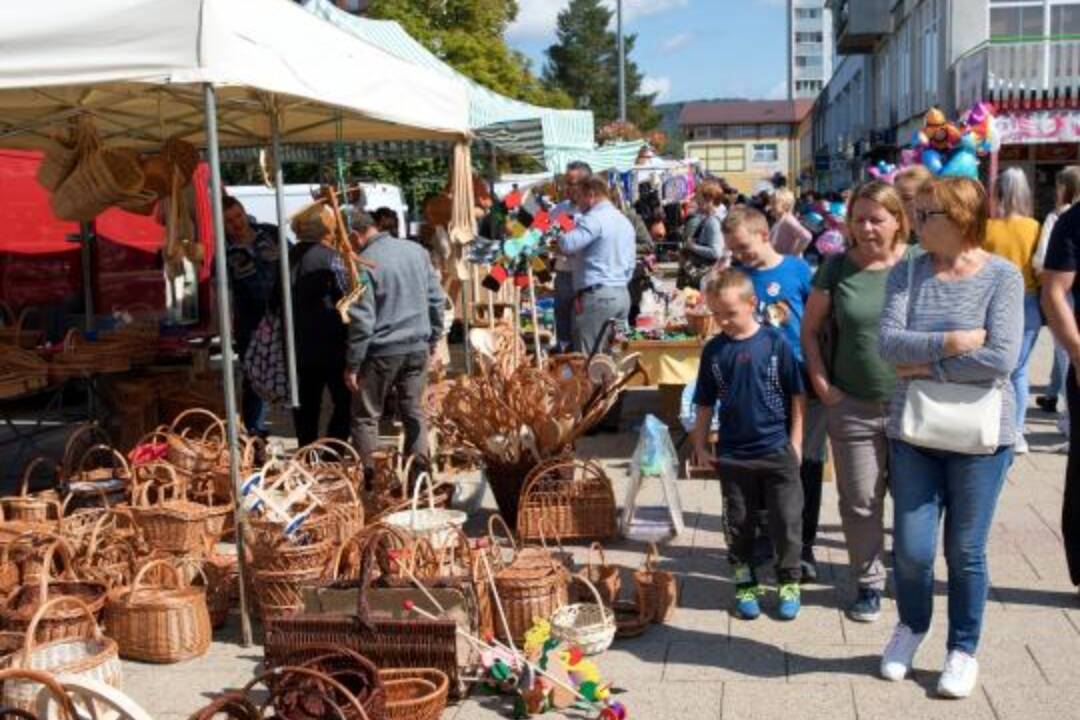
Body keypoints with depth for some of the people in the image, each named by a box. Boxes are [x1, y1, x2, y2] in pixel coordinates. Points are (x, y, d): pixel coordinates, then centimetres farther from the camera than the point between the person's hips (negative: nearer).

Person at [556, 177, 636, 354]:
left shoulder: (594, 219, -10)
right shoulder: (625, 222, 18)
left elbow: (567, 244, -24)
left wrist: (557, 239, -3)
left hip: (597, 294, -9)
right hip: (622, 294, 9)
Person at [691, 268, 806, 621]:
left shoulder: (775, 342, -7)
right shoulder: (714, 350, 0)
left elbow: (796, 395, -2)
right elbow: (704, 403, 8)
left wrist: (794, 443, -3)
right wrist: (701, 446, 6)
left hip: (777, 450, -2)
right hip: (732, 455, 2)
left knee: (787, 522, 6)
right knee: (740, 524, 12)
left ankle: (789, 583, 23)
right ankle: (745, 584, 26)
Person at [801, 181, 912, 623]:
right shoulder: (837, 268, 0)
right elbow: (810, 329, 8)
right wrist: (822, 385, -1)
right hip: (852, 406, 1)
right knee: (860, 501, 8)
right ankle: (868, 583, 25)